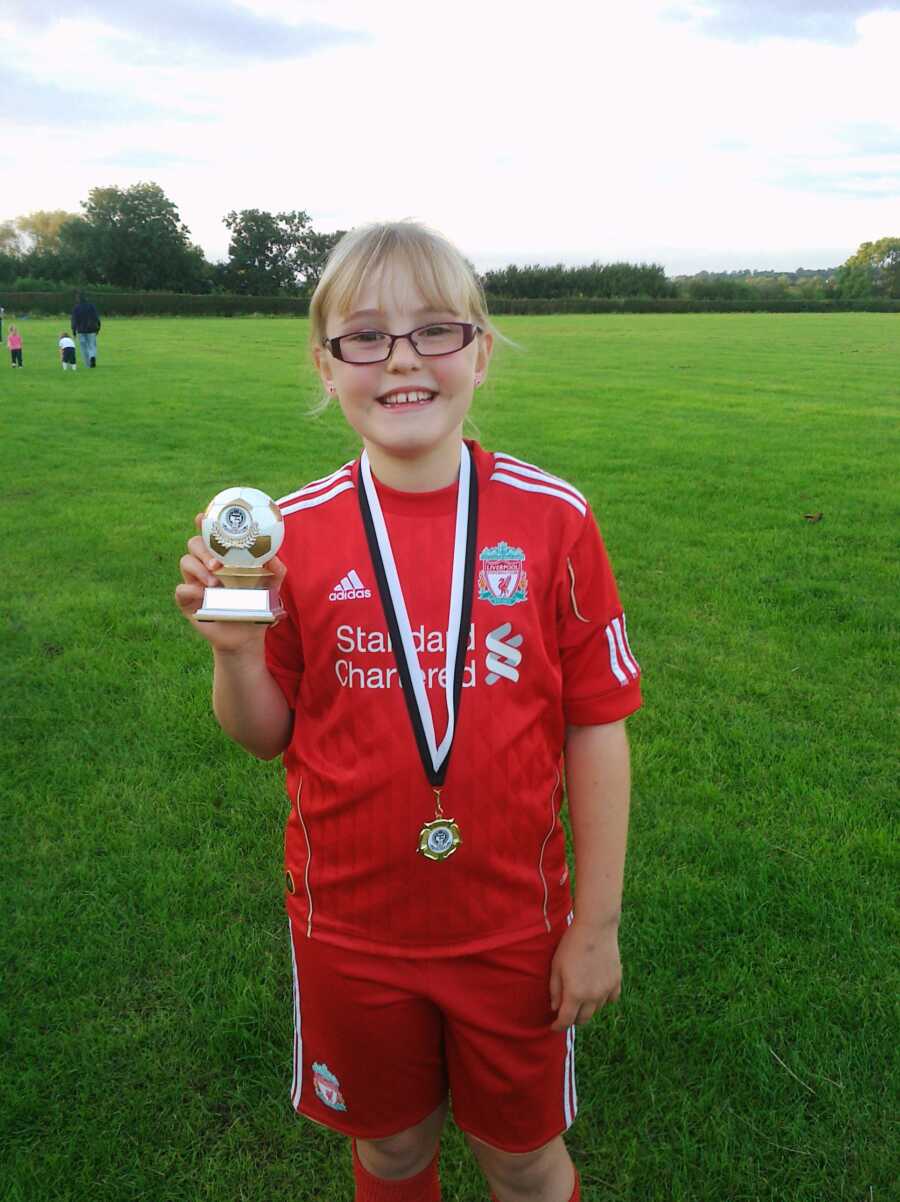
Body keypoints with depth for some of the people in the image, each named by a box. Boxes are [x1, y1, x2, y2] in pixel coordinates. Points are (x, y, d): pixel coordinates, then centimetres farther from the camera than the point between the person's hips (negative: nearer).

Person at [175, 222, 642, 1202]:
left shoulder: (552, 519, -13)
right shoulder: (294, 532, -10)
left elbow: (595, 727, -7)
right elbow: (266, 735, -1)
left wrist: (597, 922, -4)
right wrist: (233, 651, -22)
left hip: (510, 927, 0)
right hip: (350, 929, 1)